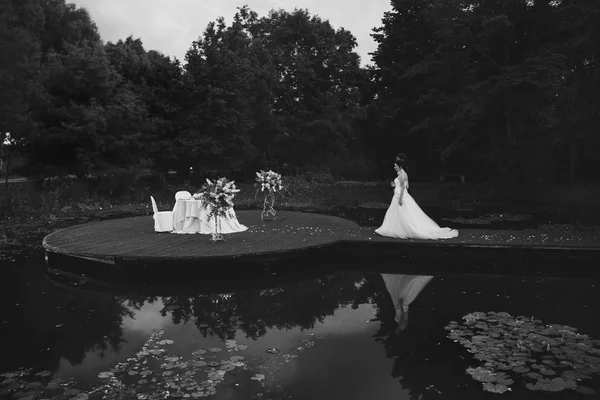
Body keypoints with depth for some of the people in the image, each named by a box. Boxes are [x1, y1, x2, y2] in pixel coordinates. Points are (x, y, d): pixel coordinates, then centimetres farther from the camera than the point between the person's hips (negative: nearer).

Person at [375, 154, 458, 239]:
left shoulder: (402, 174, -16)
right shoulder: (403, 174, 13)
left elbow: (403, 187, -20)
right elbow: (406, 186, 16)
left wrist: (400, 199, -23)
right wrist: (395, 185, 17)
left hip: (402, 197, -11)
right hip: (398, 196, 11)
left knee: (407, 217, -5)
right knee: (394, 215, 13)